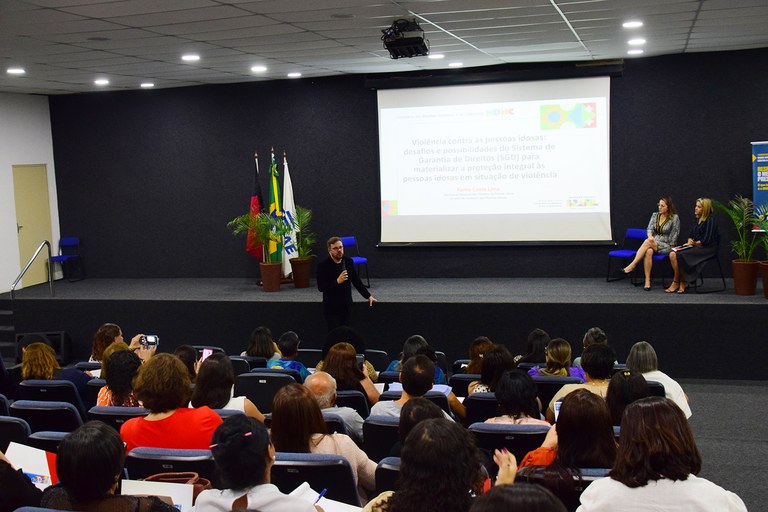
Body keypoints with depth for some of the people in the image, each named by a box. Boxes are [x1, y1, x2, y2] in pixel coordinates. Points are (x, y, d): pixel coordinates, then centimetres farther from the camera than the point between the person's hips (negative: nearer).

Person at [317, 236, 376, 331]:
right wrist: (337, 281, -26)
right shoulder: (323, 266, -11)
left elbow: (356, 281, 15)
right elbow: (321, 287, -16)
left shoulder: (349, 262, 4)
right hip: (332, 309, -4)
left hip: (347, 306, 4)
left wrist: (368, 296, 14)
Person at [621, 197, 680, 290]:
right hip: (653, 243, 4)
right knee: (649, 251, -35)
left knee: (647, 242, -34)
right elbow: (650, 228, 2)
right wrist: (650, 236, -20)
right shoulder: (655, 215, 12)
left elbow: (675, 234, -2)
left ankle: (632, 265, -35)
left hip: (666, 246, -4)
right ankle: (647, 281, -38)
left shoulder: (675, 218, -2)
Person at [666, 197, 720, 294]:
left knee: (679, 255, -24)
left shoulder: (710, 221, -11)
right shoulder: (698, 220, 15)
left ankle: (676, 282, -7)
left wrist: (694, 243, -6)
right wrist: (690, 240, 2)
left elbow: (706, 241, -16)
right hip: (695, 246, 8)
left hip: (706, 249, -8)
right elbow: (691, 234, 23)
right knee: (672, 254, -15)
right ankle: (683, 283, -15)